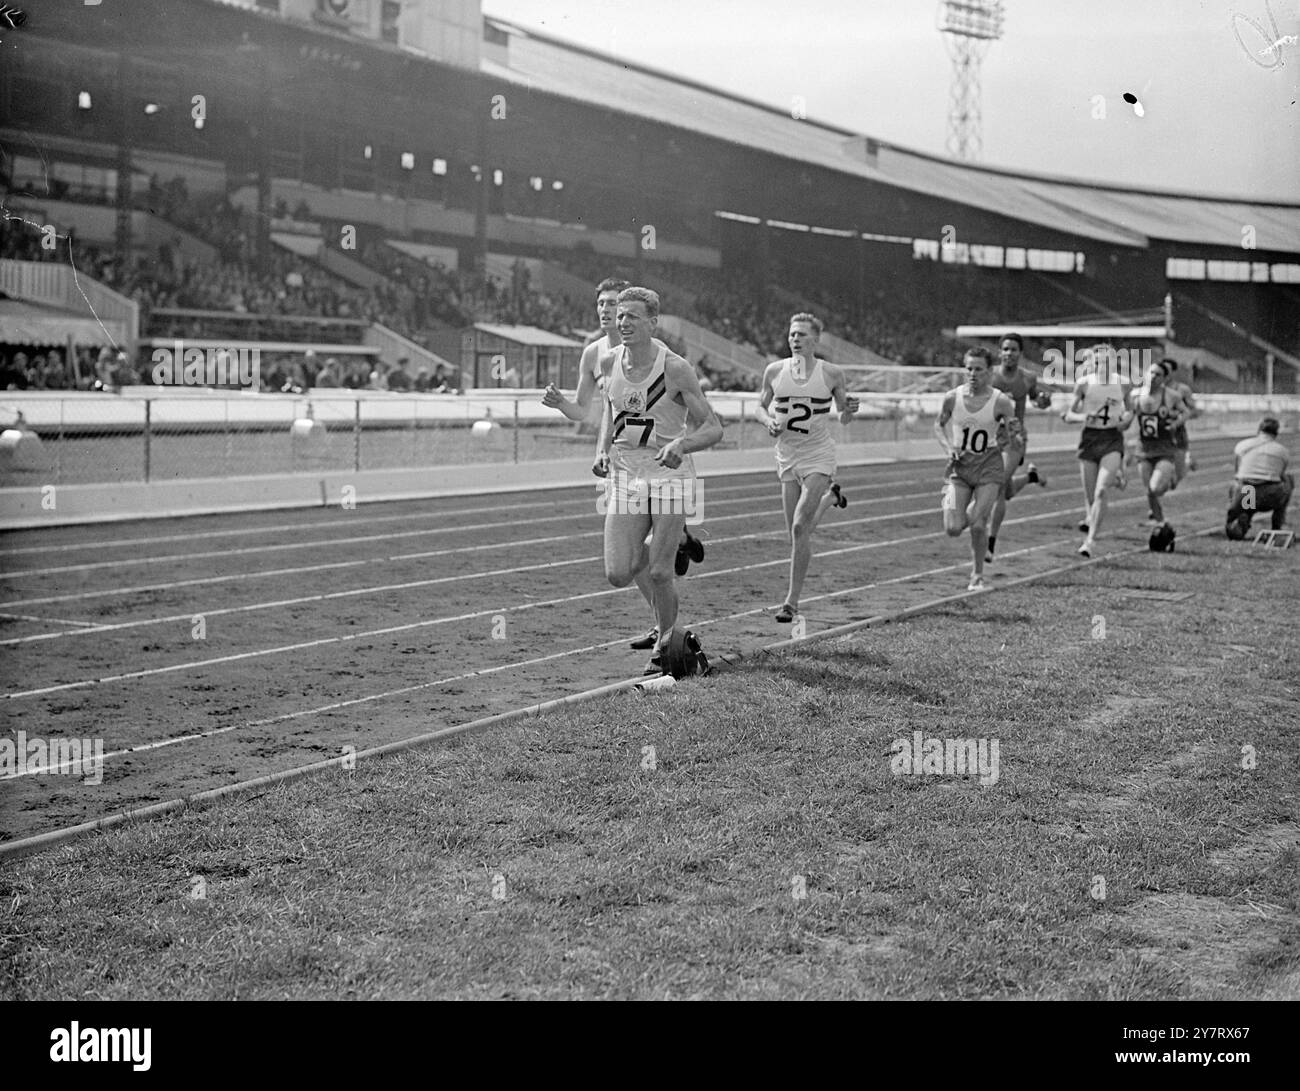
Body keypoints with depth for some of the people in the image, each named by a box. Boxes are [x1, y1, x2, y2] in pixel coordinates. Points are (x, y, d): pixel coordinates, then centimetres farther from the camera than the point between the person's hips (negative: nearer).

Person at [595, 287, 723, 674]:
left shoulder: (675, 369, -14)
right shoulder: (613, 359, 1)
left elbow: (713, 428, -10)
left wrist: (680, 444, -29)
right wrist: (603, 448, 4)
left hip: (670, 474, -4)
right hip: (625, 474, 4)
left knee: (658, 573, -6)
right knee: (618, 575, -4)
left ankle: (666, 645, 19)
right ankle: (664, 547, 30)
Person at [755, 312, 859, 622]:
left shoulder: (831, 374, -3)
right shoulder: (774, 371, 2)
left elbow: (843, 418, 7)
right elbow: (760, 407, 14)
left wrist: (850, 409, -16)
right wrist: (768, 421, -7)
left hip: (819, 456, -4)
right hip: (787, 457, 4)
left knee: (800, 527, -15)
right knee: (797, 531, 10)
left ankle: (792, 600, -8)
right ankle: (829, 496, 44)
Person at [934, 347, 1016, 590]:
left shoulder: (1001, 402, -10)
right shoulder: (952, 397, -5)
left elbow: (1013, 434, 5)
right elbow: (939, 426, 10)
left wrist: (1006, 435, -17)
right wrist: (948, 448, -6)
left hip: (989, 465, -2)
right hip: (959, 465, 2)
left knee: (978, 525, -10)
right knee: (953, 529, -8)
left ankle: (977, 575, 12)